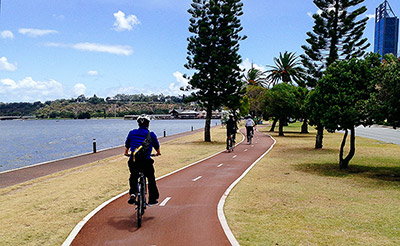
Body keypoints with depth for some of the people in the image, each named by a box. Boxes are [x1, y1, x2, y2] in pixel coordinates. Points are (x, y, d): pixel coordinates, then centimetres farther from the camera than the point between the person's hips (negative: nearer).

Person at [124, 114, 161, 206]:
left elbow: (127, 145, 25)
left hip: (133, 160, 2)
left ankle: (132, 194, 11)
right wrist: (158, 153, 43)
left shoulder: (132, 133, 10)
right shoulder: (151, 134, 5)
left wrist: (126, 152, 47)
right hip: (146, 160, -2)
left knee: (133, 177, 27)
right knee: (151, 178, 18)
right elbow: (157, 146, 21)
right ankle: (152, 199, 20)